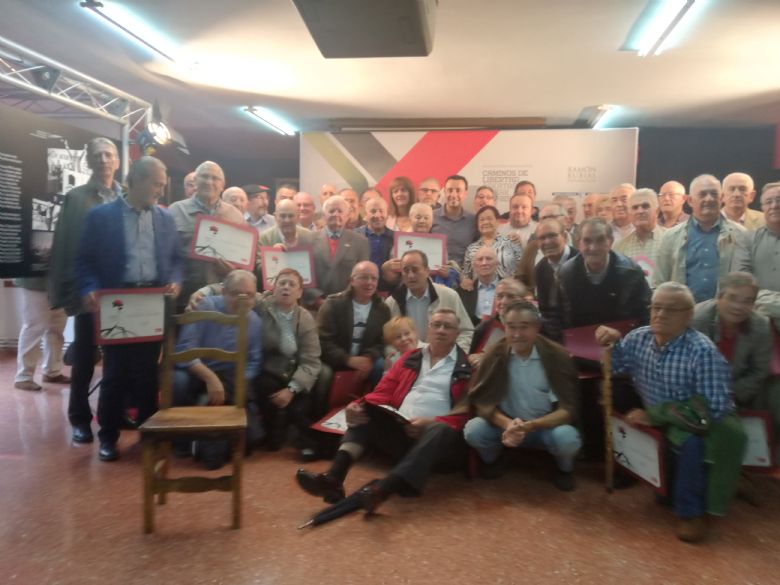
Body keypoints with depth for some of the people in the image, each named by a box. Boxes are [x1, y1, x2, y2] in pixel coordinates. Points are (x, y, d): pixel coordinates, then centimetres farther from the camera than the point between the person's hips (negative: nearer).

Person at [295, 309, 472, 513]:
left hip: (437, 434, -4)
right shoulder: (410, 358, 19)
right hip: (400, 431, 5)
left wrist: (430, 423, -21)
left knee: (442, 430, -36)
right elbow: (384, 392, 13)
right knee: (363, 411, -14)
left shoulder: (467, 368, 5)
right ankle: (333, 478, -33)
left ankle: (381, 489, -54)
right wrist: (359, 405, -9)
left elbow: (465, 414, -4)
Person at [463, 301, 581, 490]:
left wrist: (530, 426, -33)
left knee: (567, 439, -33)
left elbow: (568, 408, -17)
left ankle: (564, 469, 5)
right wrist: (507, 424, -30)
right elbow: (481, 400, -10)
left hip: (546, 426, -1)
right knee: (473, 430, -26)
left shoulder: (558, 356, -14)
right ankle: (493, 460, 10)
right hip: (505, 424, 1)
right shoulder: (495, 354, -10)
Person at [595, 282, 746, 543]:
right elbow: (615, 368, 13)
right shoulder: (638, 338, -4)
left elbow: (715, 407, -24)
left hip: (689, 423, -6)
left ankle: (690, 512, -13)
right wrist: (613, 343, -10)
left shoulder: (703, 351, -21)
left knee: (692, 443, -34)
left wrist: (656, 416, -23)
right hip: (651, 418, 6)